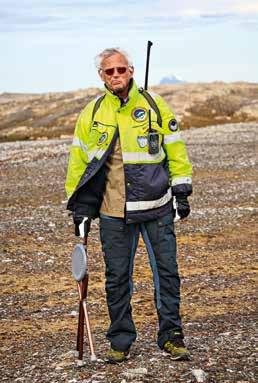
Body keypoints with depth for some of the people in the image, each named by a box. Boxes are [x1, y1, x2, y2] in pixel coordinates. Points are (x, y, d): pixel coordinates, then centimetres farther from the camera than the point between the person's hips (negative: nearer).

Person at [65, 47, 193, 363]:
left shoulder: (154, 105, 2)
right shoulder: (91, 114, 4)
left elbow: (175, 150, 7)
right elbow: (79, 162, 9)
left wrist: (181, 191, 3)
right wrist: (79, 208, 7)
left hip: (157, 206, 0)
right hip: (113, 210, 1)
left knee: (166, 271, 4)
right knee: (117, 277, 5)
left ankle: (171, 335, 17)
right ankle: (121, 340, 18)